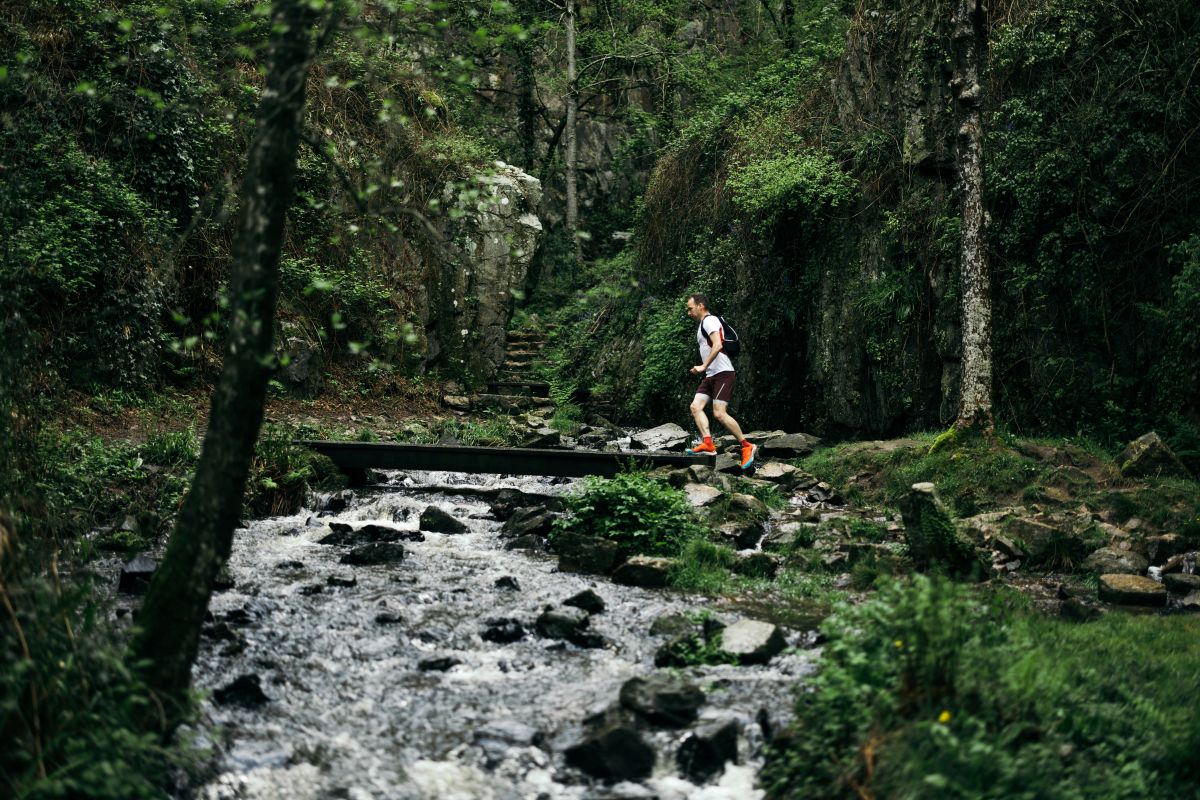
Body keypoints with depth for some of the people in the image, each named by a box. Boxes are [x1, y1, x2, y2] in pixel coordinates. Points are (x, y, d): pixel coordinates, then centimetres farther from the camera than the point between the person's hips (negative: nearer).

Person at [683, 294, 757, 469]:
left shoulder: (710, 320, -9)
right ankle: (708, 443, -16)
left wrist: (703, 366, -23)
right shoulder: (703, 324, 23)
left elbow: (718, 345, -22)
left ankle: (747, 447, -7)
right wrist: (704, 369, 21)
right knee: (696, 406, -5)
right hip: (711, 375, 10)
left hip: (723, 373, -10)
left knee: (719, 413, -16)